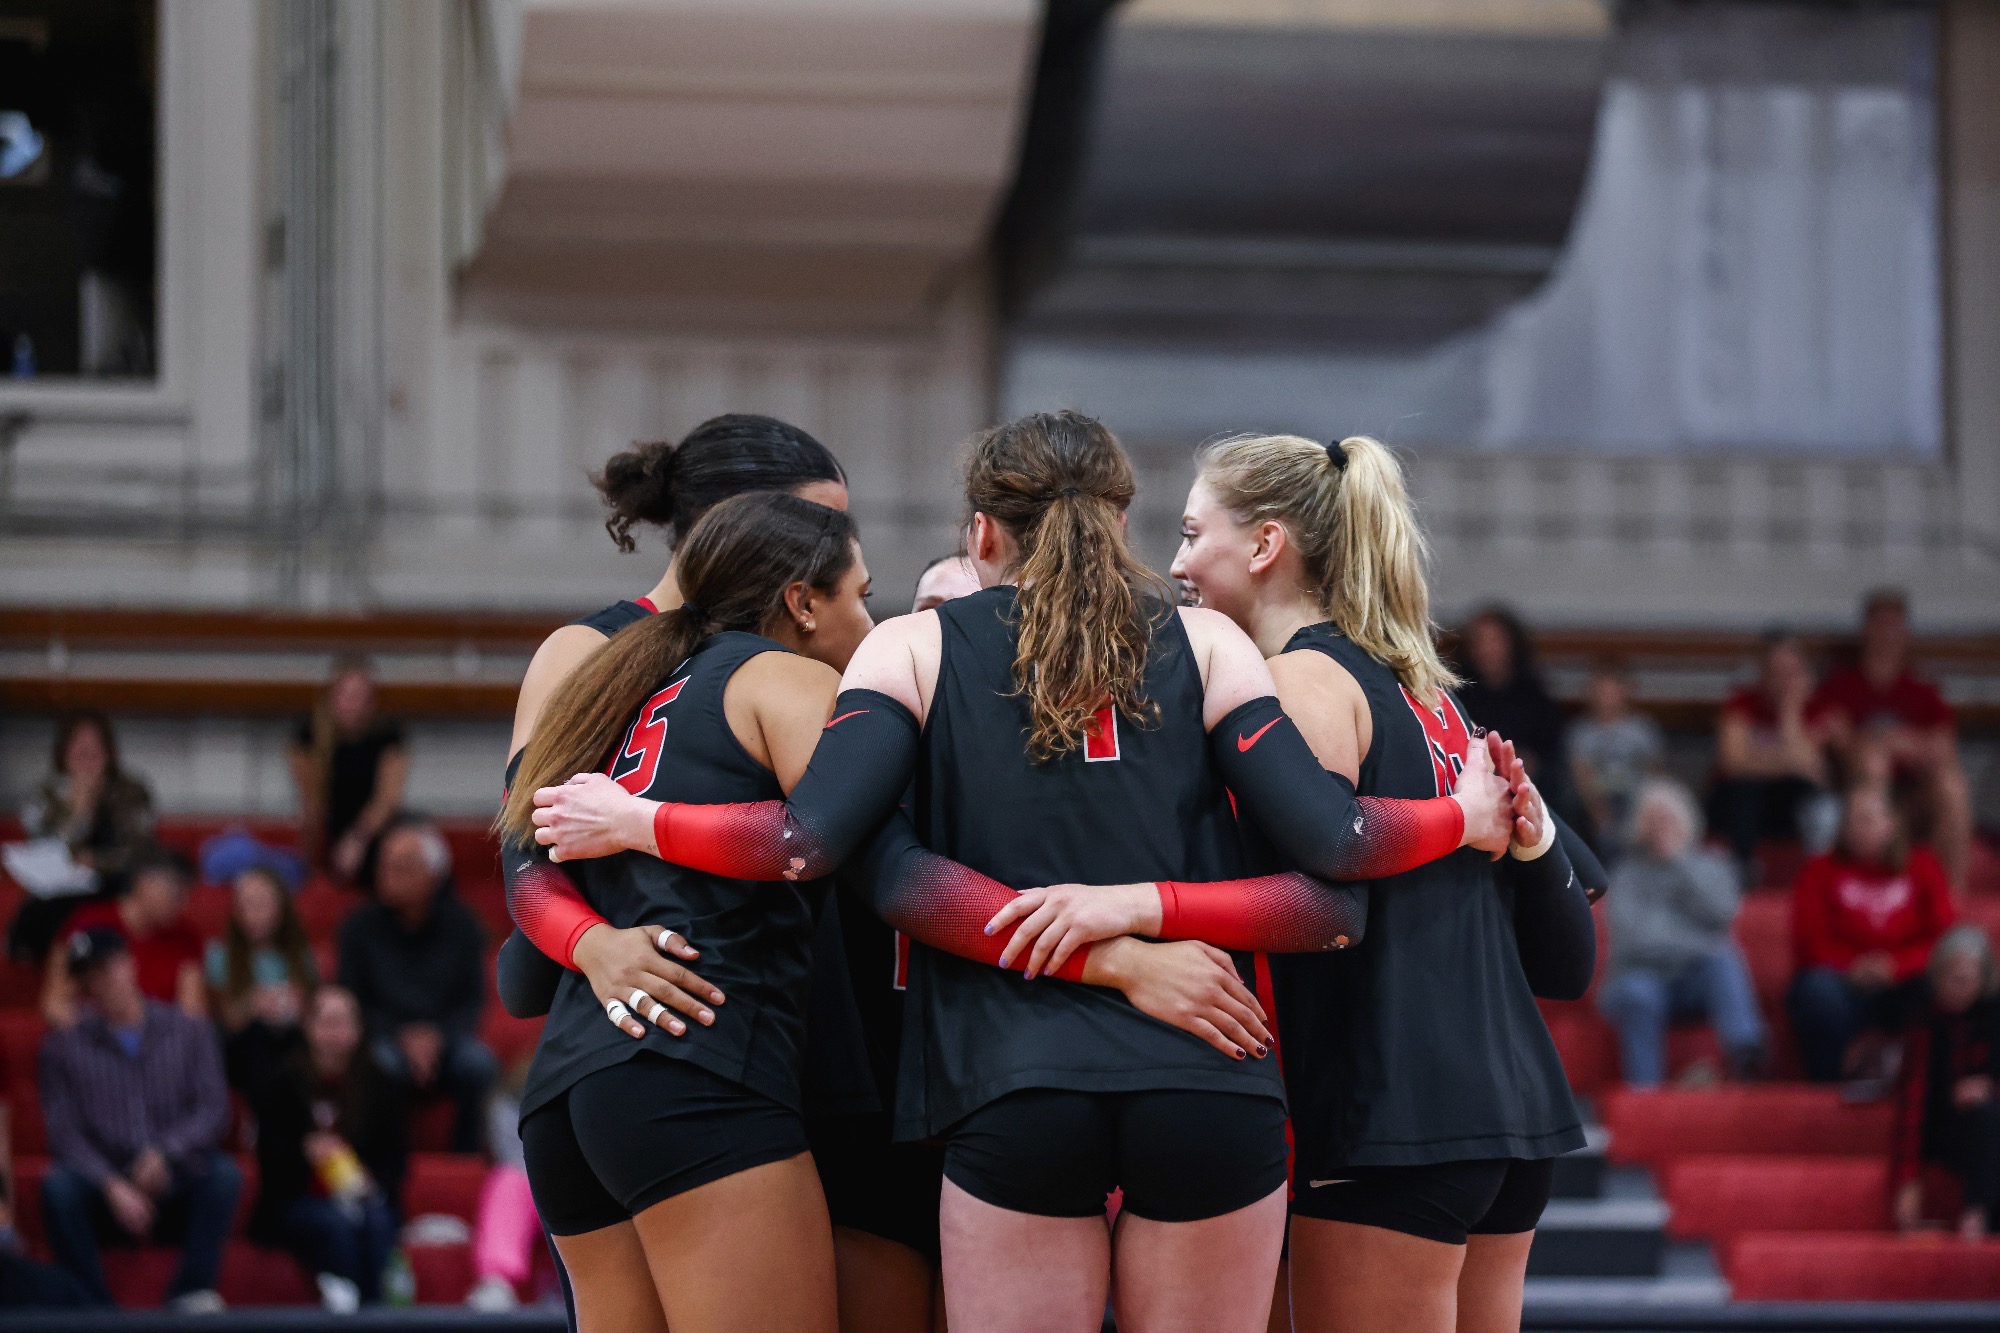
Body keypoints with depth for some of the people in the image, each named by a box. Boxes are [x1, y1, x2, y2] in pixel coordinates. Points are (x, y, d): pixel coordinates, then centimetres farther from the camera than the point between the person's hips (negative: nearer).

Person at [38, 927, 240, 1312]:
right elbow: (64, 1133, -6)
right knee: (58, 1186, -31)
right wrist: (113, 1186, -21)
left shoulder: (189, 1033, 7)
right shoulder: (64, 1046, 3)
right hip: (104, 1197, -1)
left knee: (223, 1172, -29)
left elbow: (213, 1109, -3)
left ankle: (191, 1293, -27)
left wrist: (165, 1153, -22)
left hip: (177, 1194, 1)